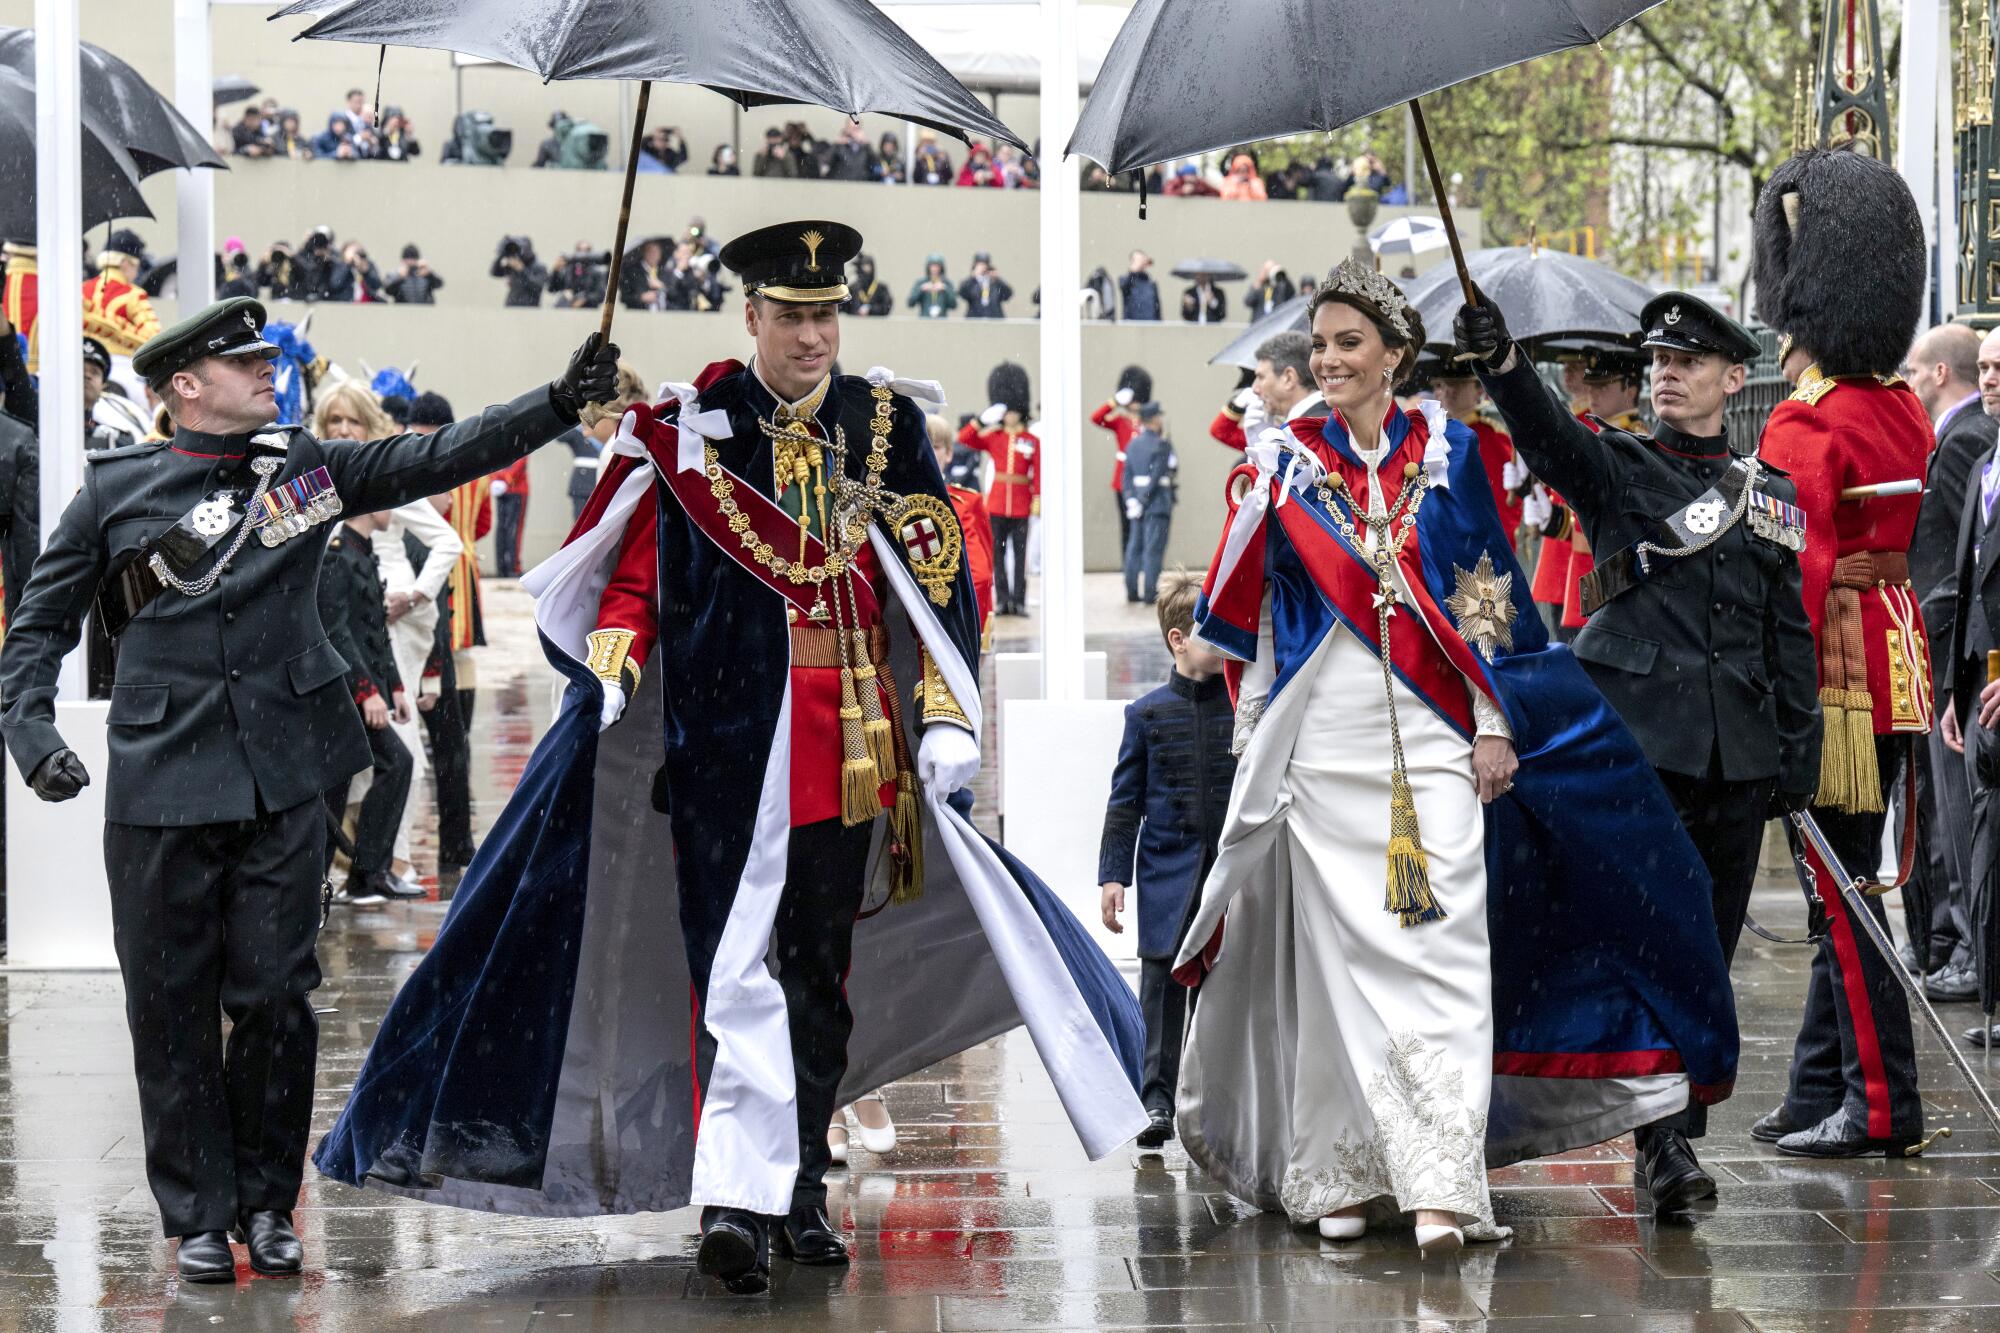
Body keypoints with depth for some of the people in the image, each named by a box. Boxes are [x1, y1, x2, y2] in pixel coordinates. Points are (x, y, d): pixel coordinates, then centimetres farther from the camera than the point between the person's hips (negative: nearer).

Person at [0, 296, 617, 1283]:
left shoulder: (305, 468, 9)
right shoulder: (117, 490, 3)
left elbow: (440, 459, 4)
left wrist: (562, 400, -6)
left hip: (283, 782, 2)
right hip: (162, 785, -1)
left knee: (275, 996, 3)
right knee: (171, 1007, 3)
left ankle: (267, 1202, 18)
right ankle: (198, 1216, 15)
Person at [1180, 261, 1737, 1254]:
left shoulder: (1445, 452, 7)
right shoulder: (1283, 461, 7)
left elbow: (1486, 598, 6)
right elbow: (1247, 615, 10)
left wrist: (1494, 722, 0)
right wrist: (1252, 742, 6)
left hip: (1432, 738, 0)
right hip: (1323, 743, 0)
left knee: (1440, 945, -9)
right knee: (1337, 948, 0)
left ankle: (1442, 1183, -13)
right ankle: (1339, 1177, 8)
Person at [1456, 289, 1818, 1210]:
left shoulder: (1770, 493, 14)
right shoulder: (1617, 465, 3)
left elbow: (1790, 633, 15)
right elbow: (1547, 436, -19)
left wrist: (1797, 756, 9)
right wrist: (1500, 361, -39)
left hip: (1737, 754, 4)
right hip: (1636, 739, -4)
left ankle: (1673, 1139, 17)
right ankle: (1664, 1142, -11)